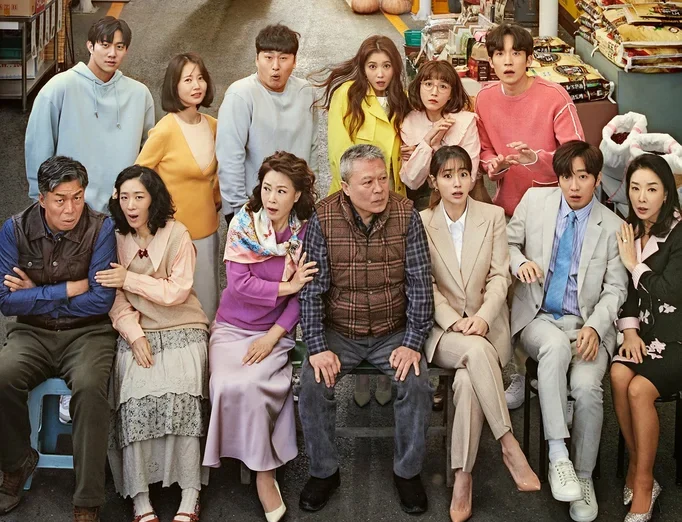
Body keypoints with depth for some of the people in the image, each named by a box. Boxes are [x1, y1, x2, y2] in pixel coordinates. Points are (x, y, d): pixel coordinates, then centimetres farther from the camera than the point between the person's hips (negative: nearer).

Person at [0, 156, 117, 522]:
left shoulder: (100, 229, -8)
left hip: (87, 332, -2)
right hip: (31, 333, 2)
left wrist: (36, 295, -8)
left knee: (89, 386, -33)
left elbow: (101, 300, -13)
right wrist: (67, 290, -11)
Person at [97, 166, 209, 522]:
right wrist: (134, 334, -9)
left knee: (179, 394, -27)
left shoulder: (176, 234, -1)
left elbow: (178, 292, -7)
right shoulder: (115, 238, 9)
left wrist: (129, 279, -9)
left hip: (181, 330, -2)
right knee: (135, 396, -24)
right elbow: (115, 299, 6)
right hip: (136, 333, 2)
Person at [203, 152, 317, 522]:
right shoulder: (243, 223, -4)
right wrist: (286, 287, -13)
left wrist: (273, 336, -13)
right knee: (228, 385, -26)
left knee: (251, 383, -28)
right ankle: (264, 470, -9)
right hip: (232, 328, 1)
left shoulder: (306, 232, -3)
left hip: (276, 332, -1)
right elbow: (239, 284, -10)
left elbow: (303, 294, -4)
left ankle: (263, 469, -9)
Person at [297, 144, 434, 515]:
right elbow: (311, 289, -9)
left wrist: (413, 343, -14)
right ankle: (324, 472, 2)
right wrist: (317, 347, -16)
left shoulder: (406, 215, -8)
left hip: (393, 331, 0)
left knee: (416, 384, -23)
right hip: (338, 332, 0)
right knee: (313, 386, -22)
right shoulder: (323, 219, -10)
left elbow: (419, 284, -7)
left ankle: (408, 472, 1)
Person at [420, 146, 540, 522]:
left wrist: (482, 317, -18)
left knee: (467, 379, -32)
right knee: (476, 351, -35)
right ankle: (509, 446, -29)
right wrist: (454, 322, -17)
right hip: (441, 327, 0)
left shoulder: (493, 216, 6)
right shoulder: (422, 222, 4)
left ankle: (463, 477, -24)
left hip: (486, 324, 1)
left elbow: (500, 276, 0)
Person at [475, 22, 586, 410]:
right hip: (507, 207, 4)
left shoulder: (555, 97, -13)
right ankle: (518, 371, 19)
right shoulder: (486, 99, 2)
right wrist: (494, 165, -9)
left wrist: (536, 157, -29)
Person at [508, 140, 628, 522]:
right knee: (556, 344, -37)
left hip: (588, 324, 0)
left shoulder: (614, 227, 0)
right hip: (538, 317, 0)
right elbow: (508, 243, 15)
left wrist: (595, 327, -18)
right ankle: (558, 454, -34)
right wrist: (520, 262, -9)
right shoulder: (535, 201, 3)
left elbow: (616, 289, 0)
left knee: (587, 386, -29)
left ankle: (584, 476, -8)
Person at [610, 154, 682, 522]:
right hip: (643, 331, 5)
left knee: (639, 388, -27)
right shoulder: (627, 232, 8)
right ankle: (636, 467, -9)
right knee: (618, 374, -26)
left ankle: (643, 484, -11)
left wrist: (635, 264, -7)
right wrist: (629, 329, -5)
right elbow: (623, 290, 9)